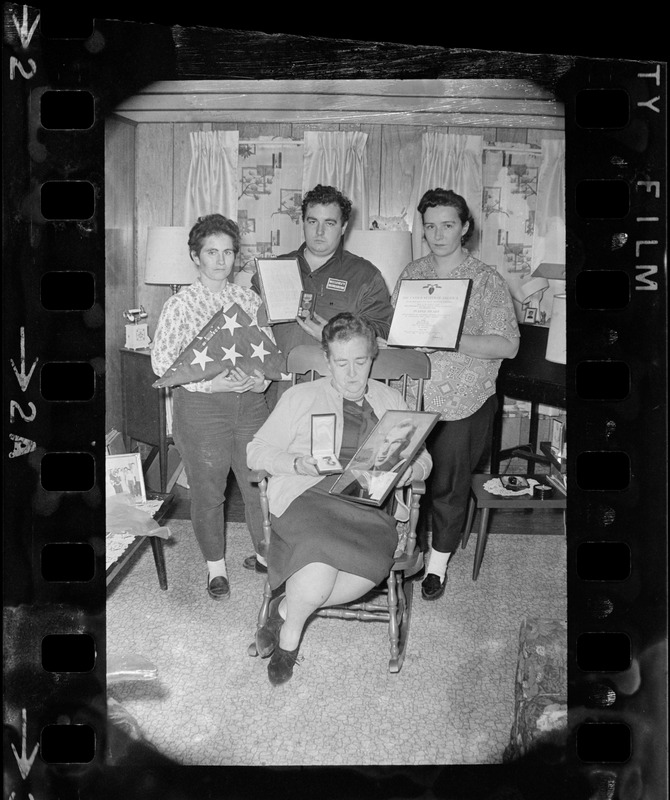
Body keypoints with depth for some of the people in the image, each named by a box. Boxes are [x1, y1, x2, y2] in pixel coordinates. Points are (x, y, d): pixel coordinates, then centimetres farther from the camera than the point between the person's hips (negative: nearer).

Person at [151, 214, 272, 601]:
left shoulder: (250, 299, 7)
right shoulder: (180, 304, -3)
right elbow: (162, 361, -6)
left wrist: (260, 380, -11)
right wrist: (208, 383, -17)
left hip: (251, 402, 3)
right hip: (201, 405, -3)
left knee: (261, 483, 5)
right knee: (208, 491, 7)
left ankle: (268, 554, 26)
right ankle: (215, 564, 26)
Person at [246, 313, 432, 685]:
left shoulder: (390, 401, 22)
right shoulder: (300, 397, 14)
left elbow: (423, 459, 21)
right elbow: (257, 451, 9)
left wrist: (409, 469, -4)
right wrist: (297, 463, -11)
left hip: (369, 506, 3)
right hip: (306, 497, -2)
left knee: (372, 562, -31)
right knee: (320, 567, -34)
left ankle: (285, 608, -5)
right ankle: (290, 636, 1)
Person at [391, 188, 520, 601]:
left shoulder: (488, 281, -4)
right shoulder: (412, 273, 10)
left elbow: (508, 345, -10)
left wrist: (451, 341, -21)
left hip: (463, 402, -3)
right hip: (412, 396, 3)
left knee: (450, 484, 5)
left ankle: (439, 562, 26)